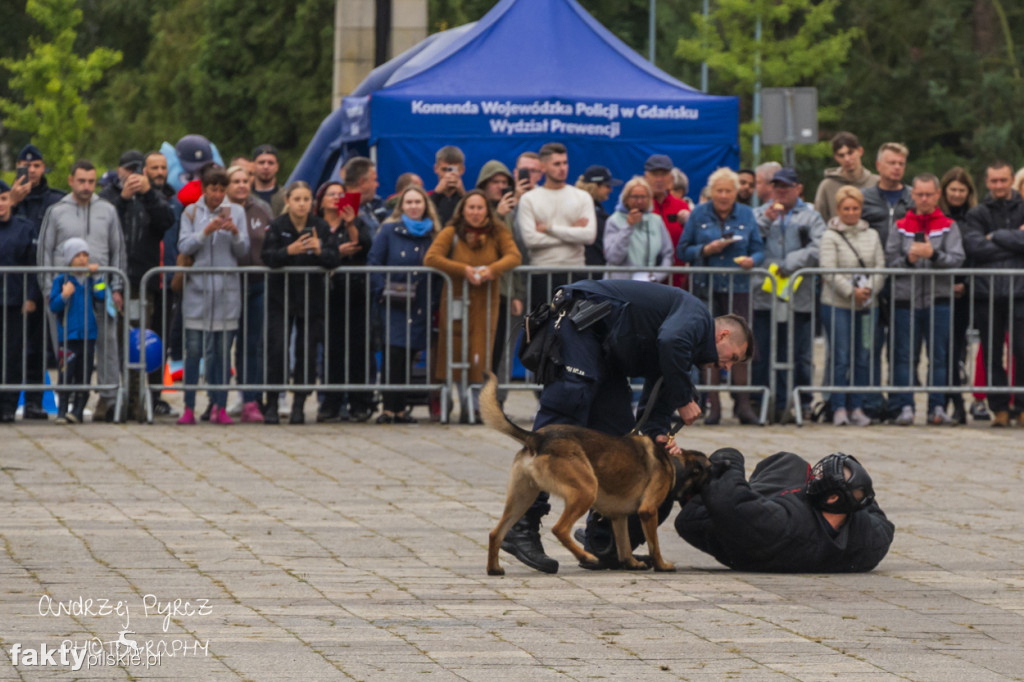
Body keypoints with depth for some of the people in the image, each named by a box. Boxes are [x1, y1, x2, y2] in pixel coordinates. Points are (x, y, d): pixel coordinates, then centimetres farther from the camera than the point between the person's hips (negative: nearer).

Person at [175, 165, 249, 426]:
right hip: (197, 286, -1)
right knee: (194, 350, -4)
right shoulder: (191, 212, 7)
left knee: (223, 350, 1)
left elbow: (243, 251, 6)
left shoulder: (236, 212, 8)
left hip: (226, 289, 1)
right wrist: (206, 231, -17)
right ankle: (189, 408, -1)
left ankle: (220, 407, 5)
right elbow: (184, 246, -3)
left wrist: (235, 233, -13)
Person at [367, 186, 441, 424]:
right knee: (394, 352, -13)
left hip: (420, 305, 3)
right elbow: (373, 262, 0)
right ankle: (390, 408, -9)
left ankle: (401, 408, 8)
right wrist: (382, 292, -10)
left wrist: (435, 296, 3)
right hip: (394, 305, -3)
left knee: (410, 355, 1)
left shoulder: (433, 235, 11)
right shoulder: (389, 231, 4)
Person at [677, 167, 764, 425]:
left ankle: (743, 405, -2)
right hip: (706, 287, 0)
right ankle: (713, 406, 3)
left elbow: (759, 250, 8)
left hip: (738, 287, 0)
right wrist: (706, 250, -13)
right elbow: (682, 251, 4)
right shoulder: (699, 215, 6)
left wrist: (752, 260, -14)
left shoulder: (746, 215, 9)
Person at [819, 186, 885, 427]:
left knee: (863, 359, 4)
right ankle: (839, 408, 0)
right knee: (841, 358, -6)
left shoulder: (871, 235, 13)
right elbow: (829, 271, -9)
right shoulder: (830, 236, 0)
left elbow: (881, 268, 7)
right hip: (837, 305, -4)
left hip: (867, 306, 4)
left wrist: (869, 289, -10)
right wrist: (851, 292, -18)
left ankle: (857, 407, 10)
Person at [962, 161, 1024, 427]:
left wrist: (996, 237, -4)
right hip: (986, 292, 1)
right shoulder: (977, 214, 12)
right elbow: (974, 248, -4)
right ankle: (999, 408, 9)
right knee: (991, 355, 3)